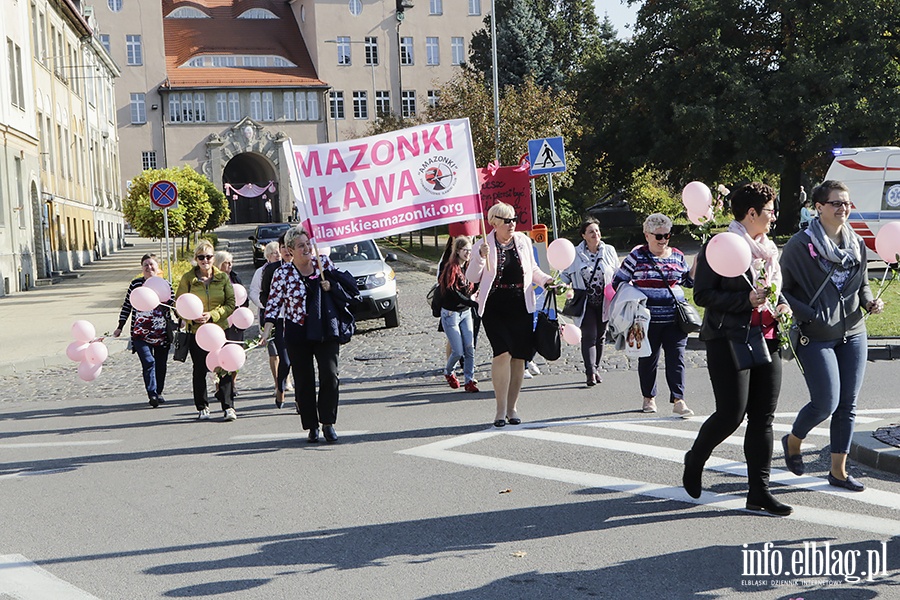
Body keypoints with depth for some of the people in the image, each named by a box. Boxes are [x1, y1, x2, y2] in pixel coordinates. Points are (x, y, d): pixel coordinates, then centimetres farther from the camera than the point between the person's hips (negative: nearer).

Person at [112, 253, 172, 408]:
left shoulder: (165, 284, 6)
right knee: (148, 362, -15)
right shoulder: (135, 284, 3)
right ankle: (152, 395, -19)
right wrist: (120, 327, 6)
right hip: (141, 333, -2)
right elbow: (127, 306, 9)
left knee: (161, 364, 8)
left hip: (162, 333, 2)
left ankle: (158, 393, 23)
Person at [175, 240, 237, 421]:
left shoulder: (223, 277, 3)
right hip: (196, 331, 0)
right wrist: (192, 317, -15)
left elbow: (231, 304, 2)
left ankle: (228, 406, 1)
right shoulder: (188, 278, 1)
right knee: (199, 370, 6)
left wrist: (212, 315, -13)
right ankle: (202, 408, 18)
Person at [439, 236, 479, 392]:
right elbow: (454, 293, -20)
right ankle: (448, 372, 23)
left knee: (470, 348, -3)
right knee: (458, 351, -5)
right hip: (451, 313, -6)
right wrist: (474, 303, -24)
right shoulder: (451, 268, -15)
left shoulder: (468, 267, 7)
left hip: (466, 312, 6)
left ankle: (470, 380, 5)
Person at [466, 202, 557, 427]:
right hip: (494, 308, -3)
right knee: (502, 353, -17)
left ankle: (512, 407, 18)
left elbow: (532, 269, 20)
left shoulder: (523, 241, 8)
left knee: (519, 357, 5)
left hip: (521, 307, 4)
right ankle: (501, 409, -8)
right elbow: (471, 278, -3)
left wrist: (546, 280, 2)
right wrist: (481, 257, -17)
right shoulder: (483, 246, -1)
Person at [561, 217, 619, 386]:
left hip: (604, 303, 3)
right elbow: (566, 275, 7)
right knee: (589, 336, -12)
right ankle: (591, 372, -15)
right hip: (586, 303, -3)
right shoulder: (575, 254, -1)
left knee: (600, 336, 12)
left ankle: (596, 369, 25)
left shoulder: (609, 251, 4)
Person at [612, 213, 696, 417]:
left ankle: (678, 400, -6)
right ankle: (649, 397, 23)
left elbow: (689, 281, 19)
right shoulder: (637, 257, -1)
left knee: (676, 358, -5)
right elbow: (618, 282, 5)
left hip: (674, 318, 2)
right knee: (648, 359, 8)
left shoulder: (677, 256, 10)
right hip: (648, 319, -2)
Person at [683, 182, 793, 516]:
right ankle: (694, 460, 20)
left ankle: (758, 492, 9)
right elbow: (702, 294, -12)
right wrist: (746, 300, -19)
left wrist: (782, 305, 8)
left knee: (763, 419, 4)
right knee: (731, 414, -9)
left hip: (766, 340, 7)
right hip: (729, 339, -7)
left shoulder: (769, 249, 17)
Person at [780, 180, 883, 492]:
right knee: (826, 403, -8)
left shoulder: (857, 244, 9)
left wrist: (870, 302, 0)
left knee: (848, 404, 6)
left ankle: (839, 471, 17)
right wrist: (810, 315, -20)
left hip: (853, 334, 6)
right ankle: (792, 442, 23)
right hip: (815, 337, -6)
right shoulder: (800, 244, -9)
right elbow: (782, 290, -8)